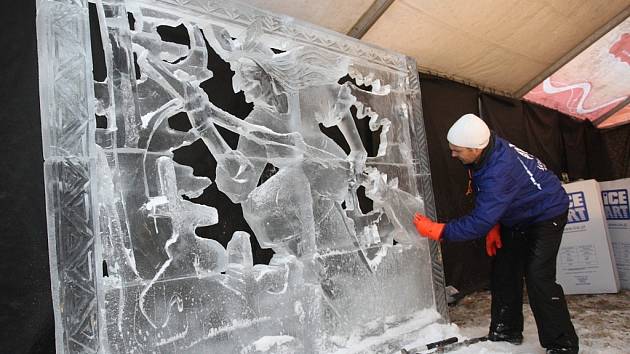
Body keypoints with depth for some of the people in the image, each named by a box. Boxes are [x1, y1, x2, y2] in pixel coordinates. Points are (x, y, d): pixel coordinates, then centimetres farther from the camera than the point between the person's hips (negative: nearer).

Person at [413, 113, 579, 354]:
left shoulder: (499, 172, -40)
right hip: (517, 215, 9)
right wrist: (493, 227, -1)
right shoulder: (487, 150, -12)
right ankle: (507, 331, 20)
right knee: (503, 271, 8)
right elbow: (488, 202, 4)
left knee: (538, 277, -17)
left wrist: (438, 231, -32)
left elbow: (480, 222, -38)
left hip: (547, 214, -9)